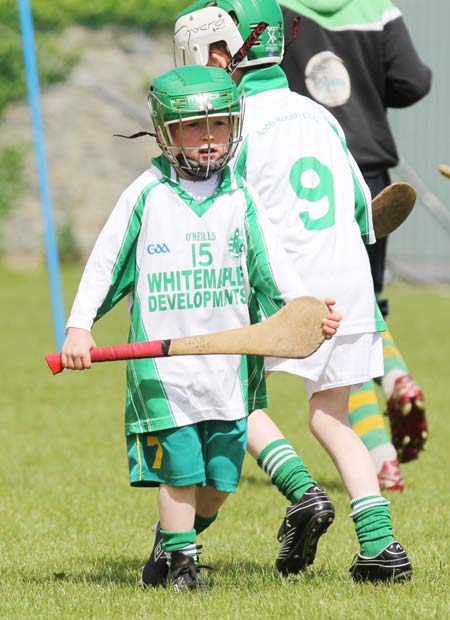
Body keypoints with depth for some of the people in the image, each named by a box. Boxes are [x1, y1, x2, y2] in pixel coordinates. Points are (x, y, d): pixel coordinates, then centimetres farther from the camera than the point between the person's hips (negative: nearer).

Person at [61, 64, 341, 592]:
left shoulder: (239, 198, 7)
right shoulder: (146, 196, -1)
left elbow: (271, 264, 6)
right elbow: (105, 264, 2)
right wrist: (78, 326, -5)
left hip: (228, 361, 3)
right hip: (163, 362, -3)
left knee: (220, 477, 5)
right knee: (180, 466, -7)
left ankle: (173, 543, 28)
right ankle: (179, 560, 7)